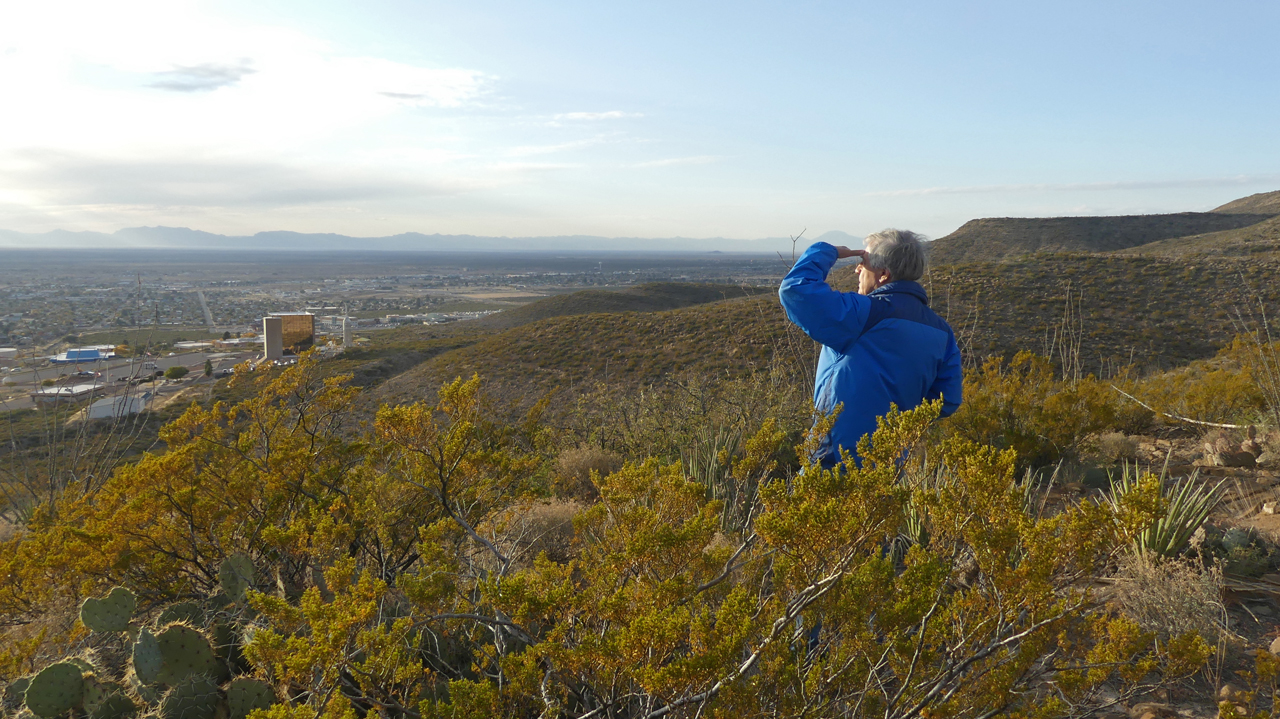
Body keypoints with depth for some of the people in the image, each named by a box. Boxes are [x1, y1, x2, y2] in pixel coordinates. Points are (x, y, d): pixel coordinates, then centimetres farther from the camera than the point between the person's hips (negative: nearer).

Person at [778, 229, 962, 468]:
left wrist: (826, 252, -4)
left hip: (838, 460, -8)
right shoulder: (940, 331, 6)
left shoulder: (864, 314, -17)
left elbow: (795, 288, -21)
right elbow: (948, 402, 8)